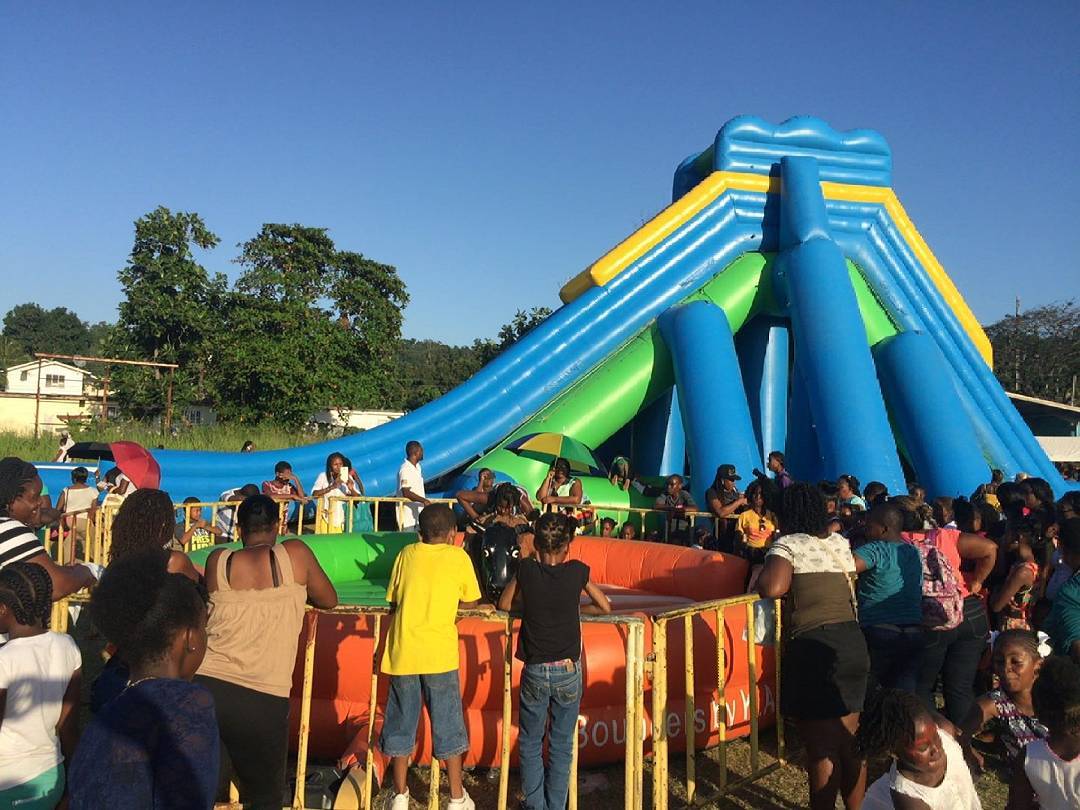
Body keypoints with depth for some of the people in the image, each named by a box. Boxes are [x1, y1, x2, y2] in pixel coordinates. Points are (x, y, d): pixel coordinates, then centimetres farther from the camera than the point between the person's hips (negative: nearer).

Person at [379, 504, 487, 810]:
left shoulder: (406, 554, 7)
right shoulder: (458, 556, 0)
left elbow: (393, 602, 12)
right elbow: (471, 602, 8)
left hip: (402, 652, 2)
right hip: (439, 654, -2)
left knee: (401, 724, 15)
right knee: (447, 726, 11)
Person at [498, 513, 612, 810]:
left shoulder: (526, 569, -6)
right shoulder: (578, 571, -6)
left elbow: (504, 604, 7)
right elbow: (605, 608, 6)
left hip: (535, 672, 0)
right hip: (568, 671, 0)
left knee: (530, 745, 15)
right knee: (561, 746, 13)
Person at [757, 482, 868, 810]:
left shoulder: (788, 544, -9)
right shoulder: (840, 543, 11)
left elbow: (771, 589, -24)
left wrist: (764, 571, -4)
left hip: (813, 647, -7)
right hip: (853, 642, 7)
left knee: (821, 747, 4)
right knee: (850, 740, 21)